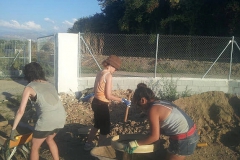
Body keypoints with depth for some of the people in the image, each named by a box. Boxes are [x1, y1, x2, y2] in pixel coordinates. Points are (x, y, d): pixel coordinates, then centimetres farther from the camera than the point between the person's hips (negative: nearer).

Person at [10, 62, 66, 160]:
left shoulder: (29, 87, 5)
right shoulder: (48, 84, 22)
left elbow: (21, 111, 1)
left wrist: (13, 129, 8)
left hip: (47, 119, -6)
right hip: (61, 117, 6)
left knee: (34, 146, 16)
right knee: (50, 139, 33)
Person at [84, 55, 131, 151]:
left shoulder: (100, 73, 8)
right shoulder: (108, 75, -18)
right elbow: (108, 95, -19)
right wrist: (122, 100, -13)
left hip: (96, 102, 9)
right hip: (102, 105, -9)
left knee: (97, 125, 28)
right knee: (105, 129, 7)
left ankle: (88, 144, 41)